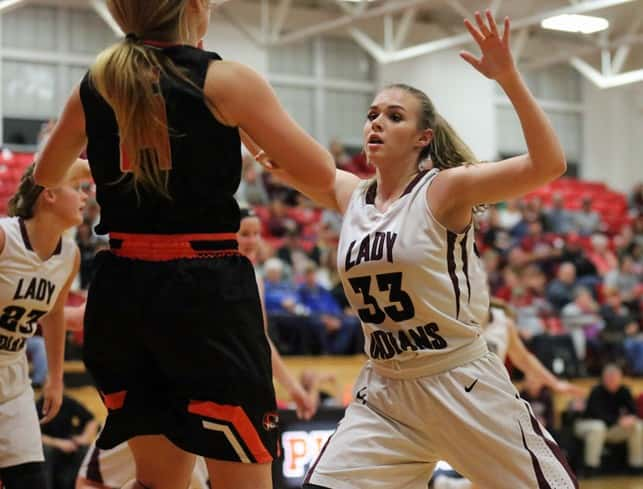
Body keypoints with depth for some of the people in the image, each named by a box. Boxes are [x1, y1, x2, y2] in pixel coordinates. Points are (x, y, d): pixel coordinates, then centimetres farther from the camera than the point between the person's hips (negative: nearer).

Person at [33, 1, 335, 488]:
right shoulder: (225, 81, -6)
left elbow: (44, 177, 25)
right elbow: (321, 174, -2)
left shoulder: (94, 86, 8)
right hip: (207, 293, -5)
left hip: (120, 291, 6)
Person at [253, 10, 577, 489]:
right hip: (384, 392, 5)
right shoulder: (351, 196, 6)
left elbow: (548, 164, -22)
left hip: (464, 386, -4)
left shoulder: (444, 189, -10)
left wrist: (509, 78, -31)